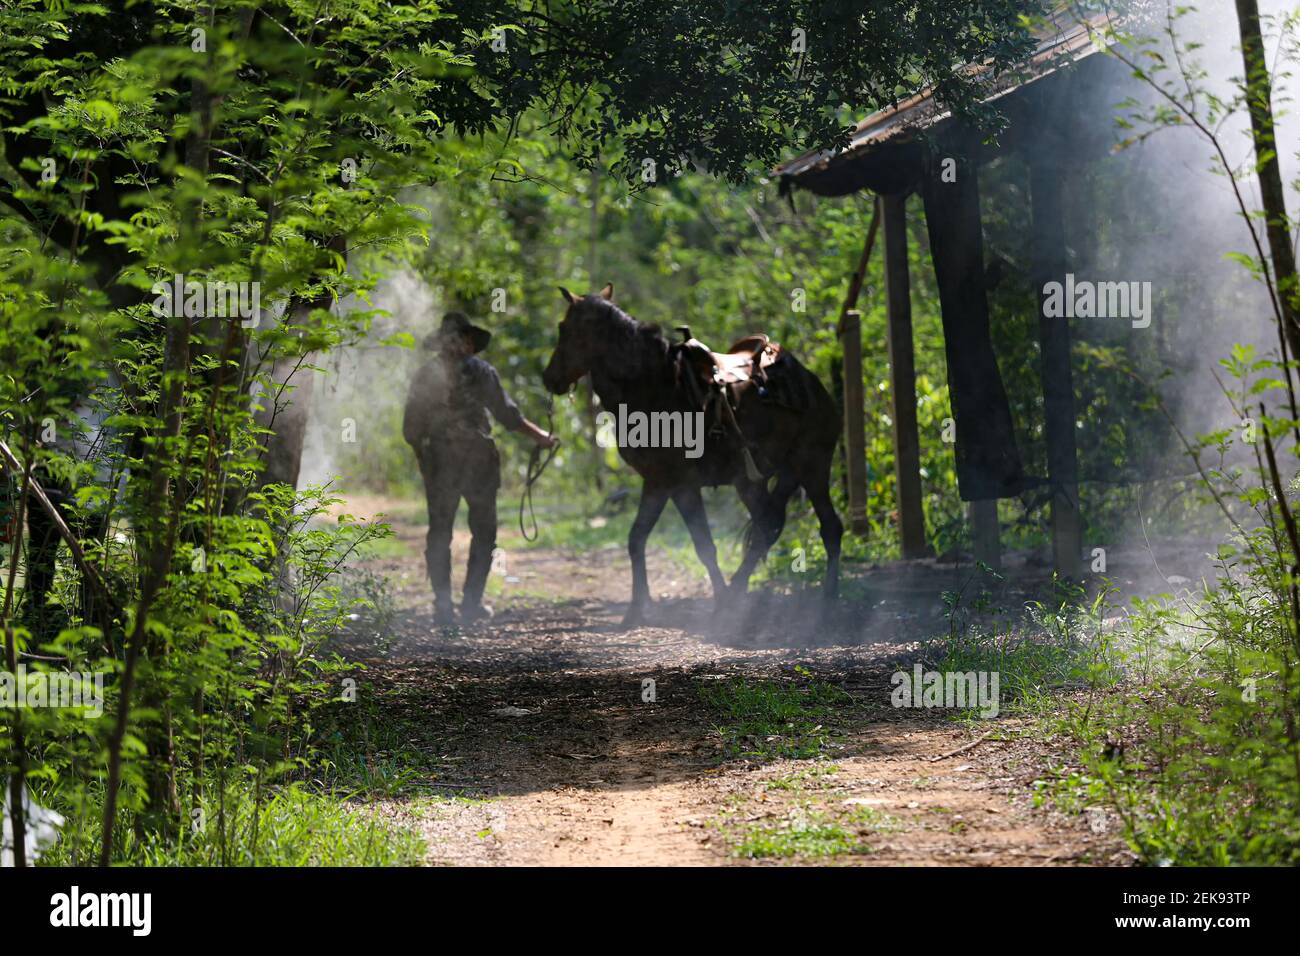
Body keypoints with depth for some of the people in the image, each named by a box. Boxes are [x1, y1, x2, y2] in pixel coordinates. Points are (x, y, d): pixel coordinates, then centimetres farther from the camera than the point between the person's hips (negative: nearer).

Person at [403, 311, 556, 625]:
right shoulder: (480, 371, -4)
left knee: (439, 534, 9)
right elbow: (507, 414, -5)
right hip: (478, 459, -2)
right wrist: (539, 436, 6)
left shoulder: (425, 375, 4)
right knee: (483, 532, 8)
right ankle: (472, 602, 1)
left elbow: (411, 429, 4)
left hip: (437, 461, 2)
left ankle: (443, 605, 3)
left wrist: (423, 455, 20)